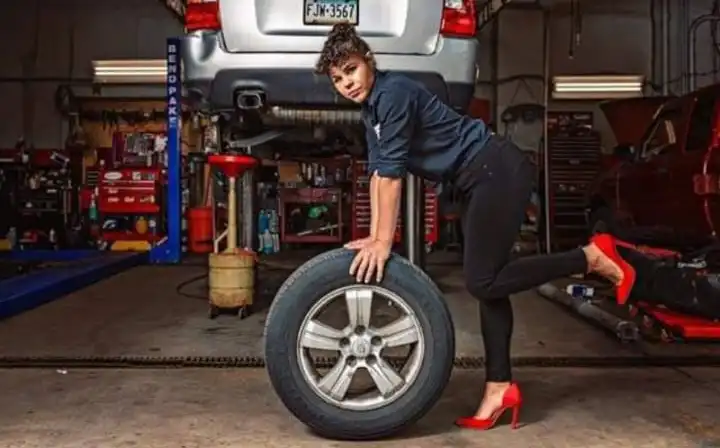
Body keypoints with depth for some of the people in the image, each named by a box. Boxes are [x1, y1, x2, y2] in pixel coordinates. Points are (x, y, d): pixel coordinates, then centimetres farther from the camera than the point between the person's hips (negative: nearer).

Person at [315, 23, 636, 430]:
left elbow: (391, 172, -19)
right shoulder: (372, 107, 13)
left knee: (482, 281, -10)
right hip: (483, 180, 10)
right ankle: (500, 389, 13)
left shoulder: (393, 92, -16)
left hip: (500, 171, -10)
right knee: (487, 280, 7)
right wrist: (374, 238, 7)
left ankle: (593, 257, -3)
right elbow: (377, 171, 12)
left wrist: (384, 243, -15)